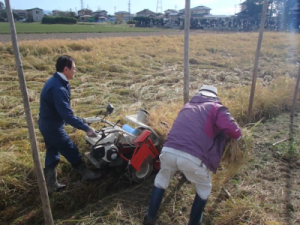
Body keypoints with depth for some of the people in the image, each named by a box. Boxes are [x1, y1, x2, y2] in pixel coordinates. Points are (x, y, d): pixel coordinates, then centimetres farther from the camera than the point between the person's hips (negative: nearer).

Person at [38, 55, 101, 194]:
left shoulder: (55, 82, 5)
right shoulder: (58, 88, -29)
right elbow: (67, 114, -31)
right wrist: (86, 128, -27)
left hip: (47, 124, 10)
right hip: (53, 126, -10)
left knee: (52, 153, 18)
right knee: (71, 151, 7)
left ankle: (51, 185, 30)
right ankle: (86, 174, 27)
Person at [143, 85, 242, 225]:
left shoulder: (188, 106, 27)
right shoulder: (216, 108, 11)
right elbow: (233, 131, -1)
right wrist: (237, 135, 22)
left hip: (168, 151, 4)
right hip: (192, 158, -4)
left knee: (162, 178, 33)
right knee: (204, 188, 27)